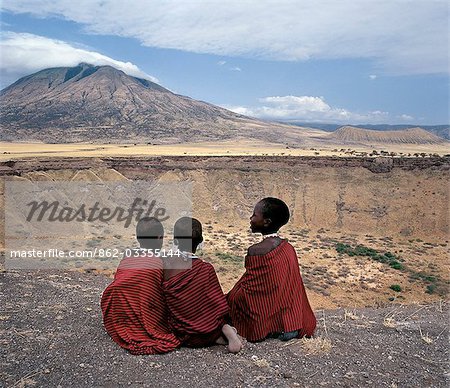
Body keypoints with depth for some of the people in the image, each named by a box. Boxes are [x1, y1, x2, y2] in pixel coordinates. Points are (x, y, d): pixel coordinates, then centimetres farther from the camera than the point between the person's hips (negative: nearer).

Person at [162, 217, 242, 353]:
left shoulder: (165, 265, -12)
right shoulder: (206, 269, -17)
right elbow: (219, 305, -9)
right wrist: (223, 325, 11)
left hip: (181, 334, 1)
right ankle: (225, 330, -5)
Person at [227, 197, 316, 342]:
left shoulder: (256, 251, -21)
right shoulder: (288, 247, -1)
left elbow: (245, 291, -18)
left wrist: (228, 298, 2)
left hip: (267, 320, -6)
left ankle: (272, 332, 0)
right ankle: (287, 328, 5)